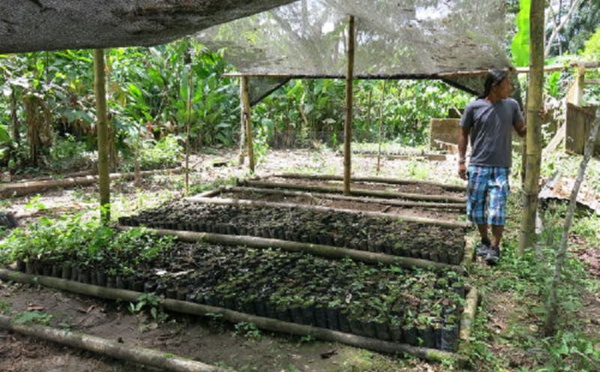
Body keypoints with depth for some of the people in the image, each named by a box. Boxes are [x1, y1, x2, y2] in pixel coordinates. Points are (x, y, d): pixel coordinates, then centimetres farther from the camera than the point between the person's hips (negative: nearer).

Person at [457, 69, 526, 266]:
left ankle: (495, 247, 10)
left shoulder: (512, 105, 3)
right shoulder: (473, 107, -3)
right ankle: (484, 240, 29)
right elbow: (464, 135, 4)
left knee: (497, 210, -4)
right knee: (476, 207, 8)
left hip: (501, 168, 0)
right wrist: (461, 161, 0)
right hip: (478, 166, 0)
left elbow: (522, 131, 9)